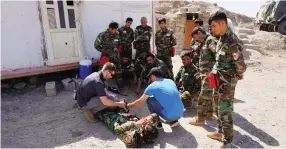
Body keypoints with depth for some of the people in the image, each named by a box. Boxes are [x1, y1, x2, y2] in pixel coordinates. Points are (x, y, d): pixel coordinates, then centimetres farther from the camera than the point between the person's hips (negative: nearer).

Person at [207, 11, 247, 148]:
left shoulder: (231, 41, -22)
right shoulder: (221, 38, 7)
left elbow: (239, 63, -21)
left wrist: (237, 75, -4)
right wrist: (215, 73, 9)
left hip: (227, 81, -9)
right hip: (220, 79, 9)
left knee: (225, 111, -1)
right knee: (219, 107, 19)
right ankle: (221, 132, 36)